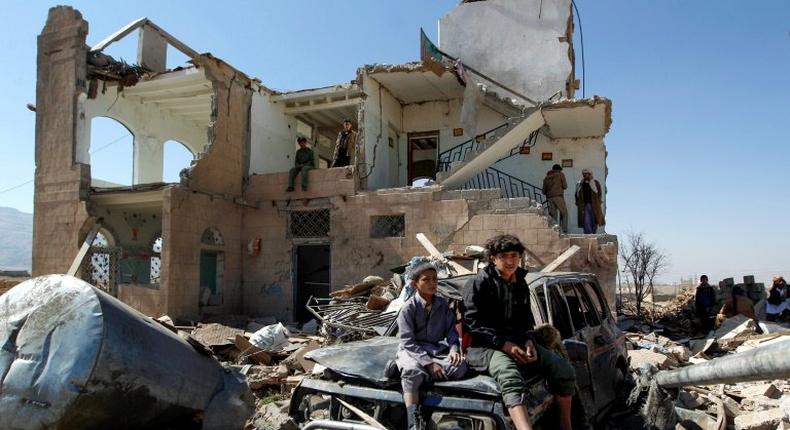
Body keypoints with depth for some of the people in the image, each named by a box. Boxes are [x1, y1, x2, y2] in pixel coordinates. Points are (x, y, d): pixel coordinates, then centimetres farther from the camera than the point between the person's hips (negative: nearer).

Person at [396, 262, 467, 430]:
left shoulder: (443, 304, 5)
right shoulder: (409, 307, -9)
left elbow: (451, 330, 7)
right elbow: (408, 342, -14)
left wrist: (454, 349, -16)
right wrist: (428, 363, -23)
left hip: (438, 349, 4)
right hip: (413, 351, -4)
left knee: (460, 367, -25)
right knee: (413, 372, -37)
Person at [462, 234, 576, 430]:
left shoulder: (521, 285, 16)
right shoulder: (479, 283, -6)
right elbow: (472, 321, -11)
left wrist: (528, 341, -2)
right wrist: (503, 344, -19)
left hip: (517, 342, 7)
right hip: (485, 347, -7)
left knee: (564, 369, -8)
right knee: (511, 377, -38)